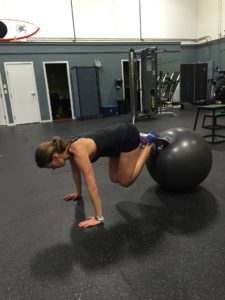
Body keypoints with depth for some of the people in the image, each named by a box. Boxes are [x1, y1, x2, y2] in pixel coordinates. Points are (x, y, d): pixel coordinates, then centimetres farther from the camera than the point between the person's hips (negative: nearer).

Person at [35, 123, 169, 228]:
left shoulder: (78, 152, -31)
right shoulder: (68, 149, -5)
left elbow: (92, 186, -32)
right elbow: (76, 171, 13)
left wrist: (99, 217, -26)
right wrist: (79, 193, 25)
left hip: (128, 136, -8)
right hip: (119, 137, 8)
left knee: (125, 181, 4)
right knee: (115, 178, 16)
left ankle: (150, 143, 11)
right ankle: (142, 140, 23)